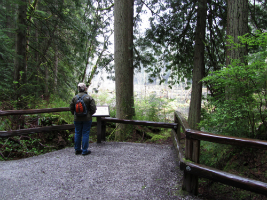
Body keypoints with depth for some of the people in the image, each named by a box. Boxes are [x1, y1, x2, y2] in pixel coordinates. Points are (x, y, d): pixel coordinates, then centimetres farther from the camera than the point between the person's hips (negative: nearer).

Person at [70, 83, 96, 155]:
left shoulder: (74, 98, -1)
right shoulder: (89, 98, -10)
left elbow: (71, 108, 4)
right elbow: (93, 109, -11)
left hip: (77, 119, 3)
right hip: (87, 119, -3)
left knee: (77, 133, 13)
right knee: (85, 134, 2)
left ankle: (77, 150, 20)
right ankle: (84, 151, 6)